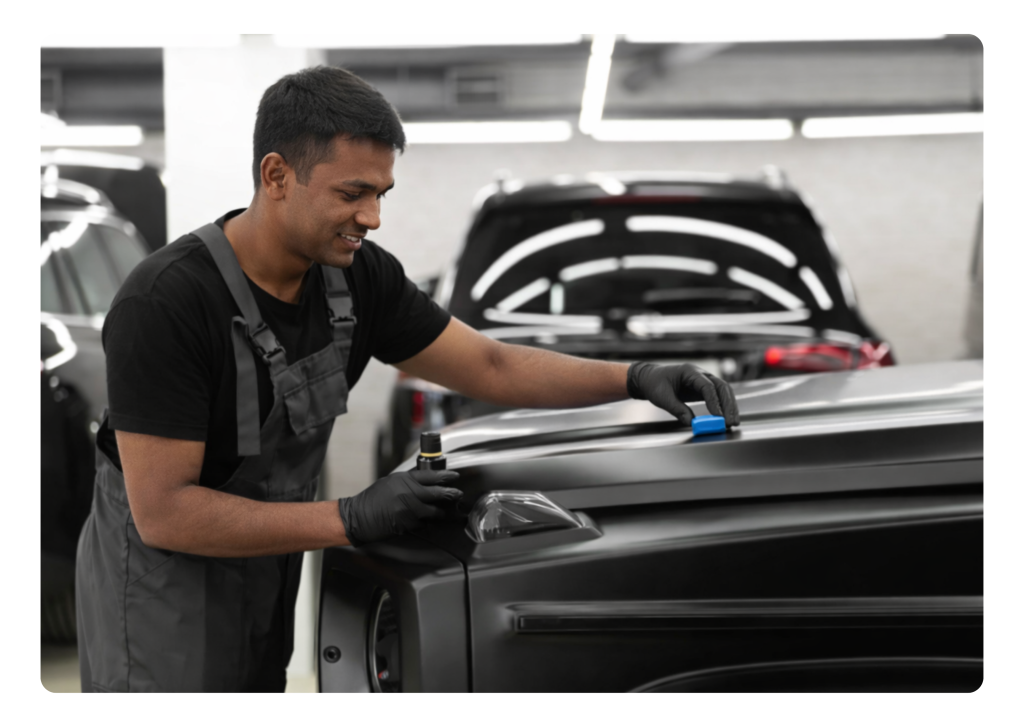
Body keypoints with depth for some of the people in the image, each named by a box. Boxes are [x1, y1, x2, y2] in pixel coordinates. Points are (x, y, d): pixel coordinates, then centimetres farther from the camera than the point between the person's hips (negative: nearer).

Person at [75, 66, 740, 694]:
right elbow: (163, 512, -29)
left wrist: (635, 378, -14)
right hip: (165, 576, -6)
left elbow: (492, 368, 0)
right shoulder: (166, 304, -28)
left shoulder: (359, 275, -8)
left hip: (269, 575, 6)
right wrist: (352, 521, -30)